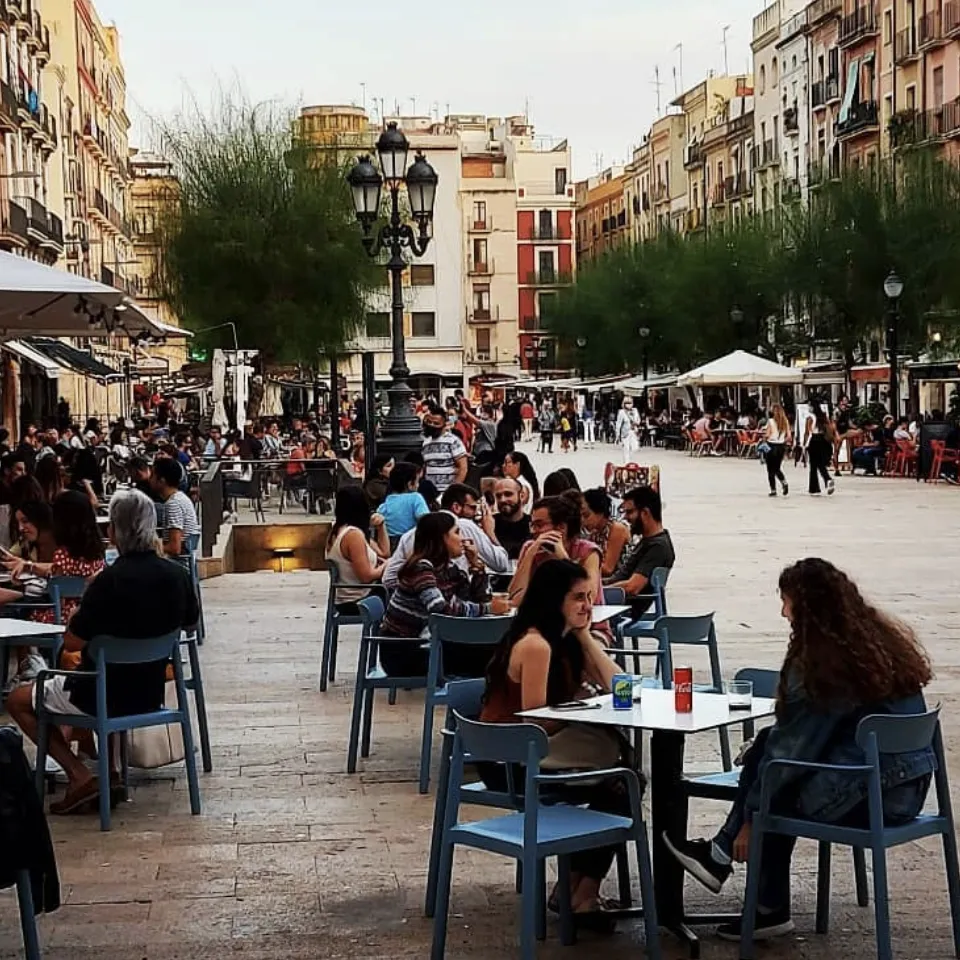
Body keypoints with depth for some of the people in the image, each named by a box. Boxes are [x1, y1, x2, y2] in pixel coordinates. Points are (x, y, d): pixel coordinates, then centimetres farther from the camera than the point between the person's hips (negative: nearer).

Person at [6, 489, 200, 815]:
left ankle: (80, 775, 1)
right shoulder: (177, 575, -8)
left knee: (18, 700, 14)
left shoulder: (109, 581, -24)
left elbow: (71, 643, -19)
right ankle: (107, 769, 25)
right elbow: (190, 621, 11)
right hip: (151, 691, 6)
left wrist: (84, 604, -2)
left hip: (107, 696, -6)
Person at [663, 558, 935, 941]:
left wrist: (751, 817, 2)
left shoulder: (817, 663, -14)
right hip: (910, 786, 8)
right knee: (770, 741, 14)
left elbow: (790, 752, -8)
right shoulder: (886, 639, 9)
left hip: (869, 798, -8)